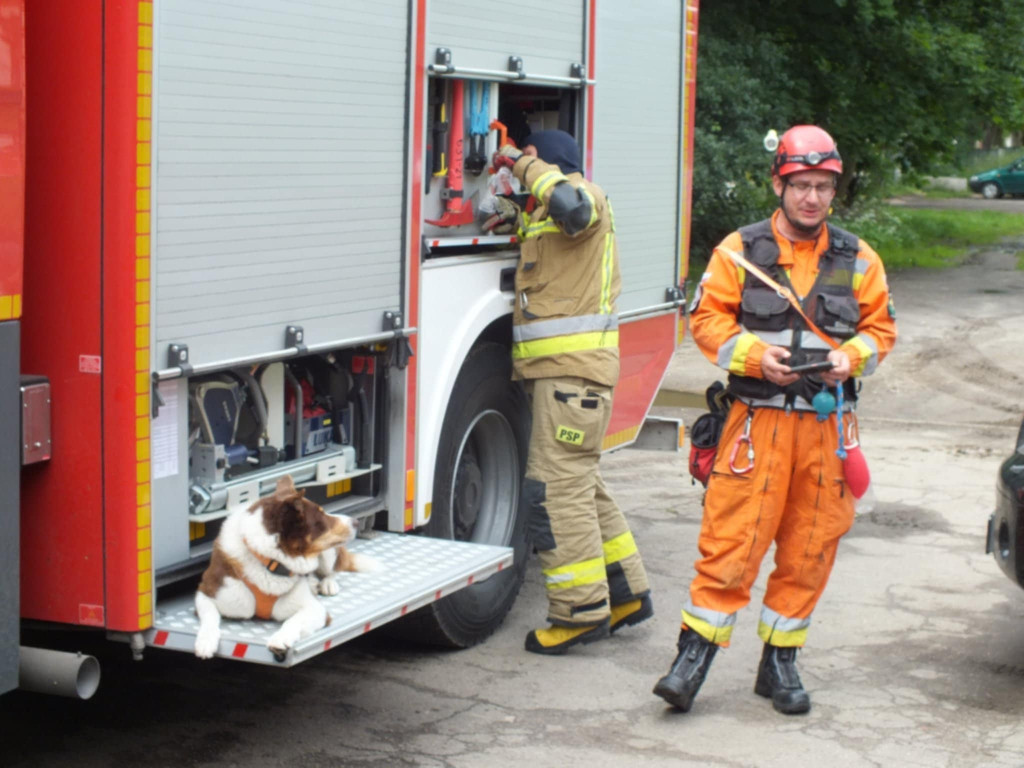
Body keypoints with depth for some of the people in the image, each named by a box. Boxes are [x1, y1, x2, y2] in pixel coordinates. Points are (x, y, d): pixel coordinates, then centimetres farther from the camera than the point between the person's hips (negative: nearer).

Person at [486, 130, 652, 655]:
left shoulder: (588, 195, -7)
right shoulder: (546, 216, 22)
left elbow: (570, 206, -32)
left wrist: (526, 165, -17)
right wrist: (514, 216, 25)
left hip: (574, 372, -11)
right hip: (556, 370, 11)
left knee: (556, 490, -11)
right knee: (578, 485, 15)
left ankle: (581, 611, -7)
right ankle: (627, 594, 23)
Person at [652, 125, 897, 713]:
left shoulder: (859, 260, 9)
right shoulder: (740, 251, 2)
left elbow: (881, 327, 13)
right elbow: (708, 320, 3)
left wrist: (852, 356, -7)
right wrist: (754, 355, -12)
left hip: (828, 426, 3)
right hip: (758, 419, -3)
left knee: (809, 547, 7)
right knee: (731, 540, -6)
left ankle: (781, 662, 20)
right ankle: (694, 654, 1)